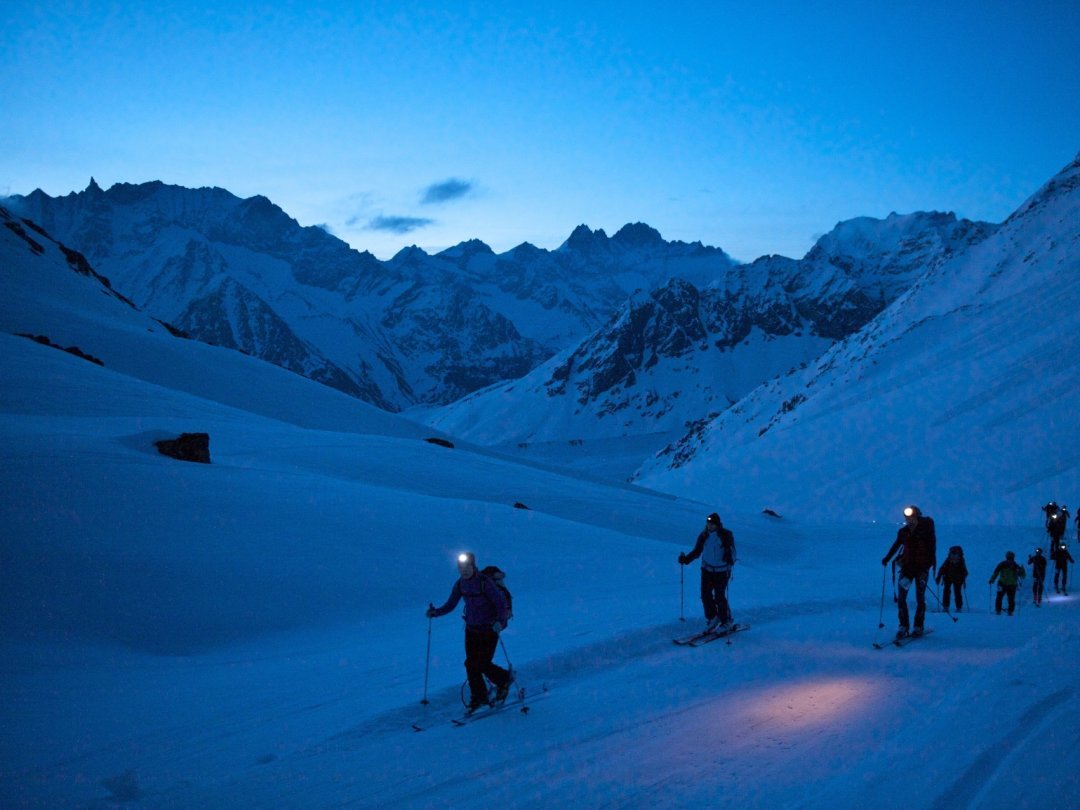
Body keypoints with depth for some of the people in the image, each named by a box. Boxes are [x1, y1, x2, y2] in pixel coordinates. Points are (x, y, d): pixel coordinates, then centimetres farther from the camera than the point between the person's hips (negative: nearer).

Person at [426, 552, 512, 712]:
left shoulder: (485, 582, -19)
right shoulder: (460, 584, -1)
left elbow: (501, 602, -20)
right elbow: (450, 605, 5)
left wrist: (500, 621, -35)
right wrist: (435, 612, -12)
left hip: (489, 628, -6)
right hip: (471, 629, 6)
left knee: (482, 663, -8)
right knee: (470, 663, 1)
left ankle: (504, 679, 21)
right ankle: (479, 696, 16)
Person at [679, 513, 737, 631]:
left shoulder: (726, 535, -12)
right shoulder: (704, 535, 0)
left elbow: (731, 552, -15)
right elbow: (697, 551, 8)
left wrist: (729, 559, -38)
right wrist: (686, 559, -7)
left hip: (722, 571, -4)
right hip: (707, 569, 4)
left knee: (719, 597, -5)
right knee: (705, 595, -1)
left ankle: (726, 621, 12)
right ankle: (712, 618, 19)